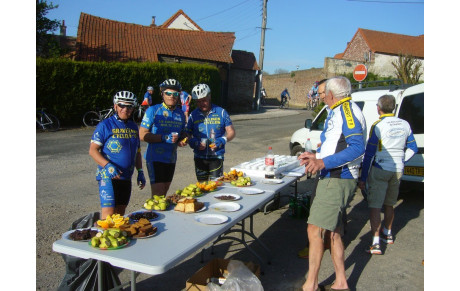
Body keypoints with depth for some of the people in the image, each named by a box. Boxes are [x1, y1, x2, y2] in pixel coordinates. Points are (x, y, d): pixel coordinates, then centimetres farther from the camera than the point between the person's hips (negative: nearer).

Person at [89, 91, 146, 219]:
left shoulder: (134, 127, 13)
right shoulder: (105, 125, -7)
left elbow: (137, 152, 20)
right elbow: (93, 150, -10)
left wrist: (140, 172, 13)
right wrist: (108, 166, -24)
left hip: (126, 178, 6)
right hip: (108, 176, -6)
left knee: (120, 214, 13)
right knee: (108, 215, -12)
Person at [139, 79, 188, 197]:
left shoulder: (180, 113, 9)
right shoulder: (153, 110, -7)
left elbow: (182, 133, 23)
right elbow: (142, 135, -13)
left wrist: (181, 141, -1)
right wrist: (164, 138, -23)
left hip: (171, 159, 6)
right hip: (155, 158, -6)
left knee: (164, 195, 15)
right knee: (157, 196, -9)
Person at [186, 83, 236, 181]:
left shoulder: (221, 112, 1)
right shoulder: (193, 115, 6)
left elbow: (231, 132, 2)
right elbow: (187, 135, 7)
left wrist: (222, 140, -17)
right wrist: (195, 143, -14)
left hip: (216, 156, -2)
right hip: (199, 157, 2)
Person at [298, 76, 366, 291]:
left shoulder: (347, 109, -13)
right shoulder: (337, 112, 18)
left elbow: (357, 148, -24)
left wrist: (323, 162, -30)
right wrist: (316, 156, 26)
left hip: (338, 181, -11)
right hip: (333, 179, 11)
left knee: (315, 230, -8)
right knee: (332, 232, 15)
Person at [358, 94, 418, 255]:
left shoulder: (378, 126, -14)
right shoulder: (405, 125, 4)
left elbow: (369, 154, -13)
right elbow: (413, 149, 12)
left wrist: (363, 178, -9)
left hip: (380, 170, -6)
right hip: (398, 171, 6)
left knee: (374, 206, -4)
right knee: (389, 204, 22)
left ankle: (376, 243, -10)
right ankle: (387, 234, 37)